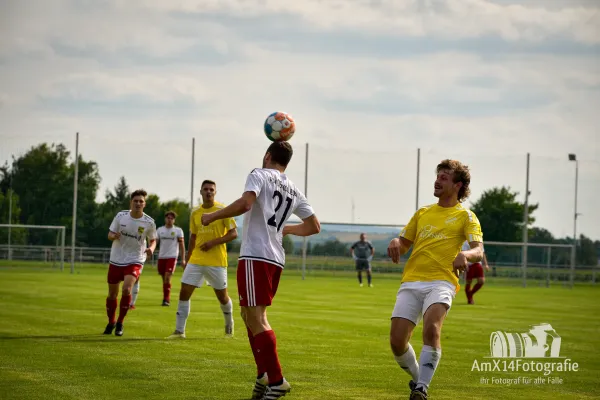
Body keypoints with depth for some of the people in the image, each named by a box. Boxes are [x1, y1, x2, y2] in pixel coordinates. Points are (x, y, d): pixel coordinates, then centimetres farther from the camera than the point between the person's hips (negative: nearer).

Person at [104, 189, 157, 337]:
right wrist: (113, 236, -23)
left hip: (135, 261, -2)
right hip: (116, 260, 2)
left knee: (126, 289, -24)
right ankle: (111, 323, 33)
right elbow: (110, 234, 1)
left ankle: (120, 323, -7)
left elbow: (153, 240, 6)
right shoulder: (121, 216, -6)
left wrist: (151, 249, -17)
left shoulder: (149, 222, -9)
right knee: (112, 294, 9)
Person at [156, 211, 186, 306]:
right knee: (164, 279, 8)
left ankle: (166, 300, -13)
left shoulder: (178, 230, 2)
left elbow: (181, 245, 3)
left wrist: (183, 259, -2)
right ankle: (166, 299, 21)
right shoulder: (160, 230, 9)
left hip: (172, 257, -3)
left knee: (167, 278, -17)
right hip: (161, 257, 3)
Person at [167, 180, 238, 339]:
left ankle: (229, 323, 34)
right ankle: (179, 331, -3)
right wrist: (187, 260, 15)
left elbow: (233, 233, -8)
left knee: (222, 296, 6)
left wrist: (213, 242, -18)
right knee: (184, 292, -6)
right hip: (196, 260, 4)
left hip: (217, 261, -4)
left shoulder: (222, 210, -6)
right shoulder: (195, 213, 9)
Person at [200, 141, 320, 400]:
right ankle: (264, 375, 12)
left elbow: (245, 203, -19)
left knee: (256, 318, -10)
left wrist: (213, 216, -8)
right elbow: (314, 226, 21)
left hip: (255, 256, -8)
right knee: (250, 315, 19)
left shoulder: (260, 175, -1)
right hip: (276, 259, 8)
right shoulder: (294, 191, 19)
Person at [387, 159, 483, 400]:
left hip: (441, 282, -4)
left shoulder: (465, 216, 8)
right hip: (411, 282, 4)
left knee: (431, 329, -31)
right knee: (397, 341, -8)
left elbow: (478, 250, -5)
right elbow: (403, 245, 25)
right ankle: (418, 378, 20)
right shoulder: (422, 213, 22)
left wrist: (465, 255, -29)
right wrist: (396, 243, 0)